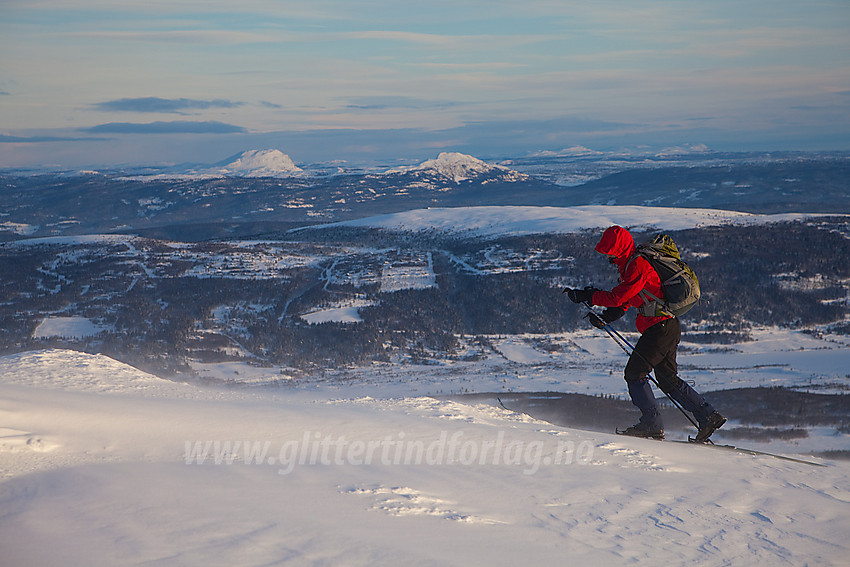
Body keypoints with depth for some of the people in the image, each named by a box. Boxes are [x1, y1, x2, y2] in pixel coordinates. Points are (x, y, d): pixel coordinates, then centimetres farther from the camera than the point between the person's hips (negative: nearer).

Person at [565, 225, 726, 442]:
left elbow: (618, 298, -24)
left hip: (661, 328, -11)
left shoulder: (638, 266, -19)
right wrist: (606, 317, 4)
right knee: (668, 380, 14)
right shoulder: (629, 265, 14)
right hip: (669, 327, 11)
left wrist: (587, 296, -18)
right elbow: (624, 302, 19)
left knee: (634, 373, -5)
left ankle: (652, 425, -3)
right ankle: (708, 416, 14)